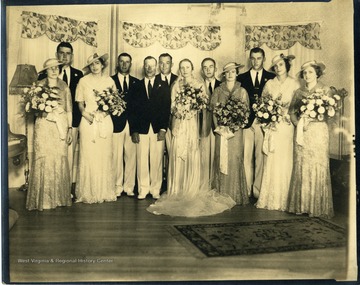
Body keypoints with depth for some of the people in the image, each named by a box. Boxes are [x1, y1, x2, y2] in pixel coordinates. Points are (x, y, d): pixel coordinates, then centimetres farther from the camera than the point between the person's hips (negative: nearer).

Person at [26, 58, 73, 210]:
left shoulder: (64, 87, 9)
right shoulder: (38, 86, 6)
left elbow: (69, 109, 9)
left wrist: (70, 129, 5)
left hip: (60, 126, 1)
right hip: (43, 126, -1)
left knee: (60, 160, -2)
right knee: (43, 160, -4)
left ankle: (59, 197, 9)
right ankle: (42, 199, 6)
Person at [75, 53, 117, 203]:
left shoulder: (109, 81, 9)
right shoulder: (83, 81, 5)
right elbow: (80, 103, 5)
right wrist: (86, 113, -13)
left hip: (105, 122, 1)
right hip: (88, 122, -1)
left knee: (105, 156, 1)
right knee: (88, 156, -3)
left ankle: (105, 192, 12)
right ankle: (88, 193, 8)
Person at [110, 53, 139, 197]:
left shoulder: (136, 82, 14)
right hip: (116, 124, -2)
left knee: (131, 156, 3)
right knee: (116, 156, -1)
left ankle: (129, 187, 12)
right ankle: (117, 187, 10)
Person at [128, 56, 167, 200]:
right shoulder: (136, 86, 11)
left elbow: (166, 109, 3)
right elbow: (132, 110, 7)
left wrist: (163, 128, -6)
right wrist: (133, 131, -2)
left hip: (158, 129, -1)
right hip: (141, 129, 1)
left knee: (157, 161, 1)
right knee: (142, 161, 2)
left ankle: (155, 190, 11)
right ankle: (143, 189, 12)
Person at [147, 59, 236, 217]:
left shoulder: (199, 85, 9)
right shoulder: (175, 85, 12)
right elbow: (173, 105, 6)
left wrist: (192, 107, -16)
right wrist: (178, 109, -15)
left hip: (192, 124, 0)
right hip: (179, 124, 1)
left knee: (192, 157, -3)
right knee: (178, 156, -4)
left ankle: (192, 191, 6)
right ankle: (177, 192, 3)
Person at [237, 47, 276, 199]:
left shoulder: (272, 78, 10)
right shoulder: (241, 78, 12)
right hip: (246, 123, 1)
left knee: (261, 157, 0)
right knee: (246, 157, 0)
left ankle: (258, 191, 10)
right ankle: (247, 191, 9)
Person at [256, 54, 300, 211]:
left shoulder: (294, 84, 5)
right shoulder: (269, 83, 10)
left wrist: (286, 114, -12)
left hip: (286, 126, -1)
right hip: (271, 126, 1)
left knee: (284, 162, -1)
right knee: (270, 162, 0)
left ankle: (282, 199, 9)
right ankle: (268, 198, 8)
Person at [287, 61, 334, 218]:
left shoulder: (325, 90, 4)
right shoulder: (299, 92, 14)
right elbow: (291, 111, 8)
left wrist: (308, 120, -13)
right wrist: (298, 123, -10)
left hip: (317, 131, -3)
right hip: (301, 133, 3)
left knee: (317, 167, -4)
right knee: (301, 167, 1)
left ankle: (318, 207, 4)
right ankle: (301, 204, 9)